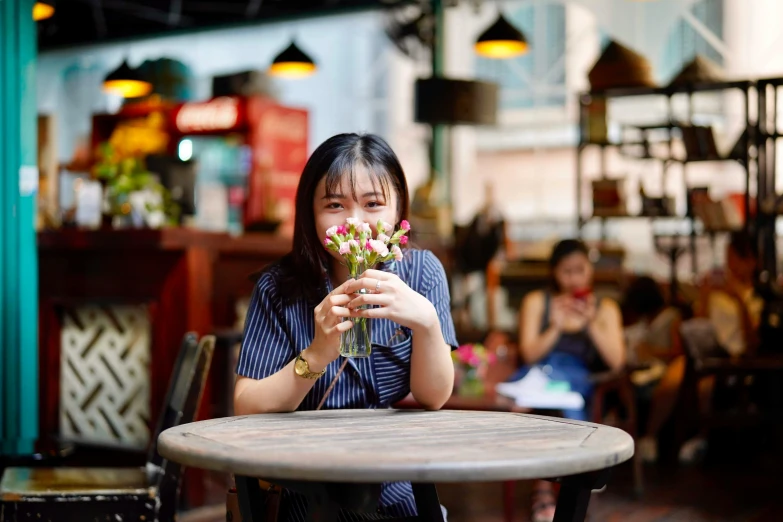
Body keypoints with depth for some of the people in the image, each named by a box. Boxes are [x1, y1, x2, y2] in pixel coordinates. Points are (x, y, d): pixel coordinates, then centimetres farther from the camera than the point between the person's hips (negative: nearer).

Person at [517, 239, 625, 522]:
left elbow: (616, 361, 2)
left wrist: (591, 323, -8)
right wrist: (556, 327, -11)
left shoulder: (605, 308, 17)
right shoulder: (536, 302, 15)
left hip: (578, 378, 0)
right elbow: (530, 354, 3)